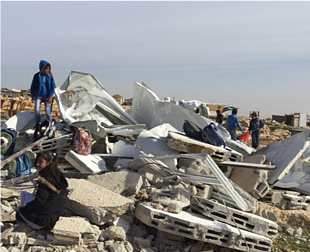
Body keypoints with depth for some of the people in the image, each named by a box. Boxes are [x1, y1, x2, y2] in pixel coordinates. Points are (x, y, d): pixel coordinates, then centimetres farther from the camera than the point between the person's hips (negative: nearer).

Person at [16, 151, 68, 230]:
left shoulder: (44, 180, -22)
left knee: (20, 213, 13)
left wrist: (25, 207, -5)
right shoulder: (58, 176, 2)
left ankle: (40, 226, 8)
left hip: (46, 217, -8)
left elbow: (40, 201, -20)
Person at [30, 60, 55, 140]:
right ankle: (38, 125, 8)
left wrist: (51, 96, -8)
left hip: (47, 96, 0)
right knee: (37, 110, -12)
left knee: (48, 111, -4)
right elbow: (33, 86, 6)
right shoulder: (37, 76, -3)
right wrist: (32, 96, 5)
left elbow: (53, 86, 0)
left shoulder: (50, 75, -2)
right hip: (38, 96, 0)